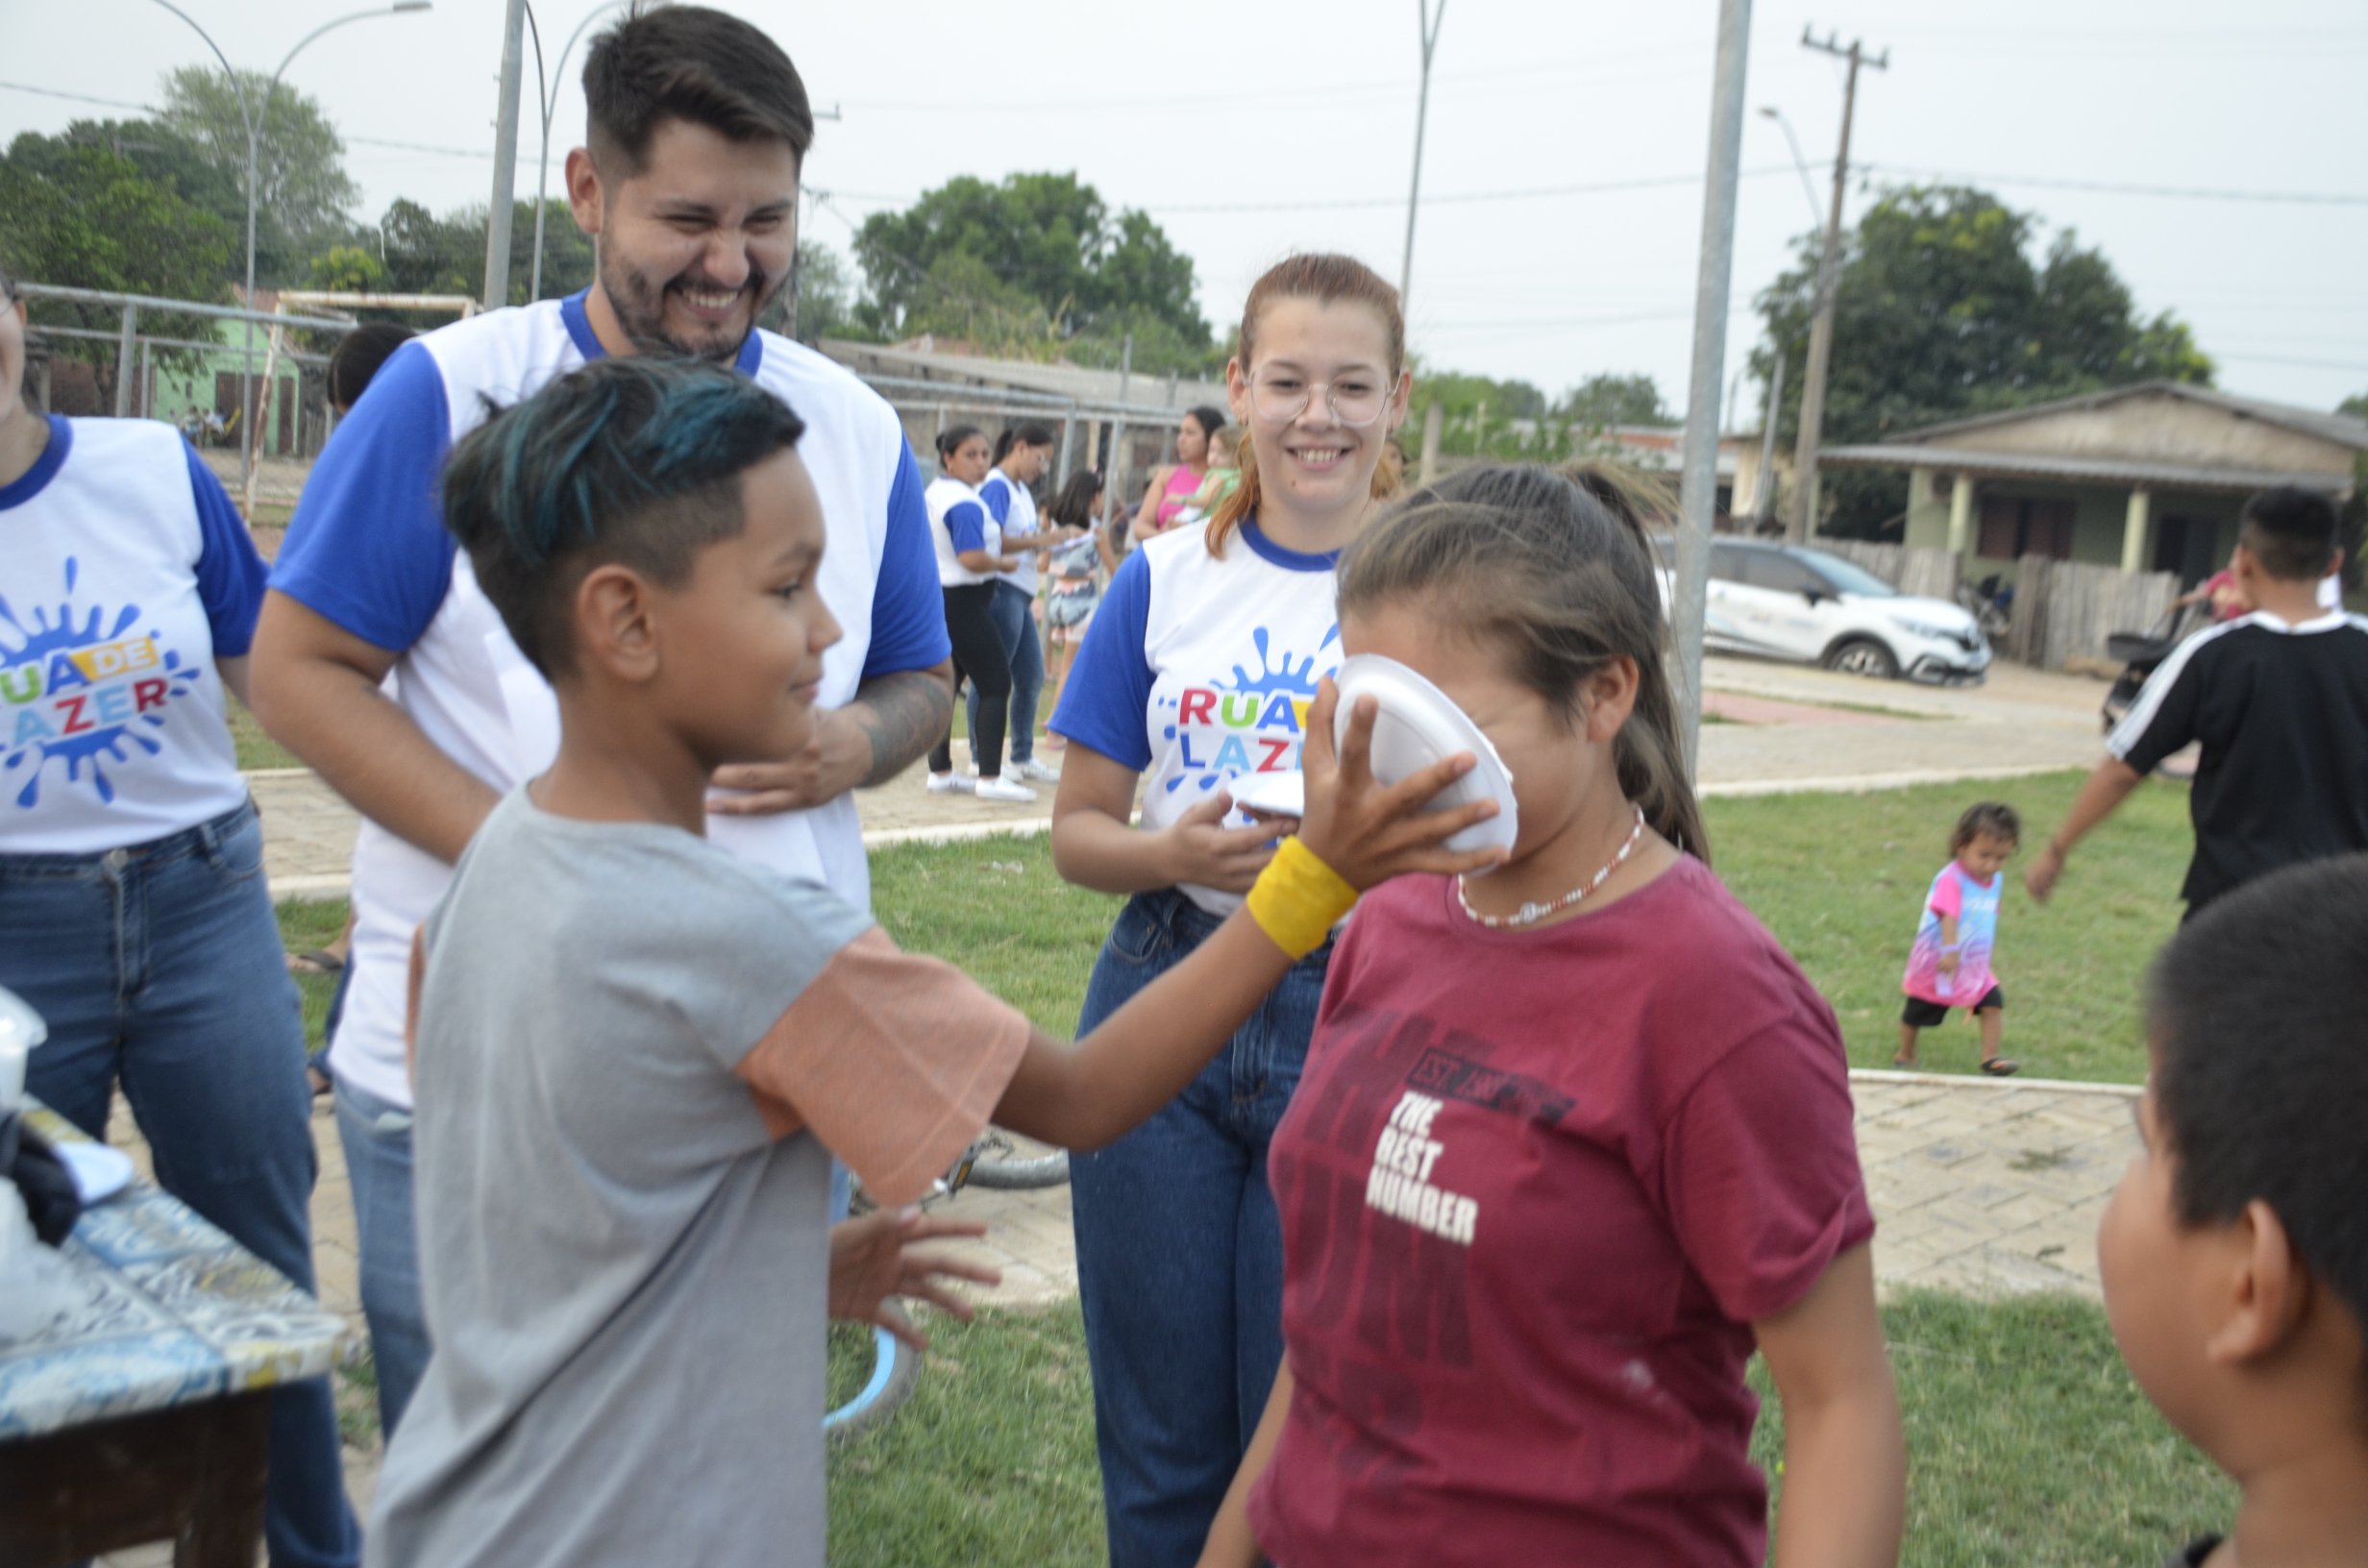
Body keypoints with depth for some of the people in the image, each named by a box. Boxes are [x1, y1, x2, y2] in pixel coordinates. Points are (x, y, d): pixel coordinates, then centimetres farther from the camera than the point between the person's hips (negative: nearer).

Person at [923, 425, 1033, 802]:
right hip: (963, 603, -10)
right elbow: (972, 558, -27)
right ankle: (990, 777, -5)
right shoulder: (964, 502, -19)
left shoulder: (934, 492, 13)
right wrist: (1005, 563, -10)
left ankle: (940, 772, 18)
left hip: (937, 597, 10)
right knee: (996, 685, -4)